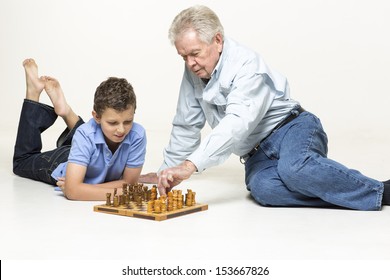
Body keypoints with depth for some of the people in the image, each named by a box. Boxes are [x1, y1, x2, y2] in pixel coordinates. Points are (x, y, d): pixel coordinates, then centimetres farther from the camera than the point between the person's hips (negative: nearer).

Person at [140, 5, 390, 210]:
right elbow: (186, 127, 15)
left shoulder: (246, 64, -17)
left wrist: (189, 165, -42)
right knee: (262, 188, -33)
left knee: (295, 168, -42)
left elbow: (238, 123, -32)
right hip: (258, 154, 5)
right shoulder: (194, 73, 5)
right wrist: (168, 171, 17)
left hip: (291, 128, -5)